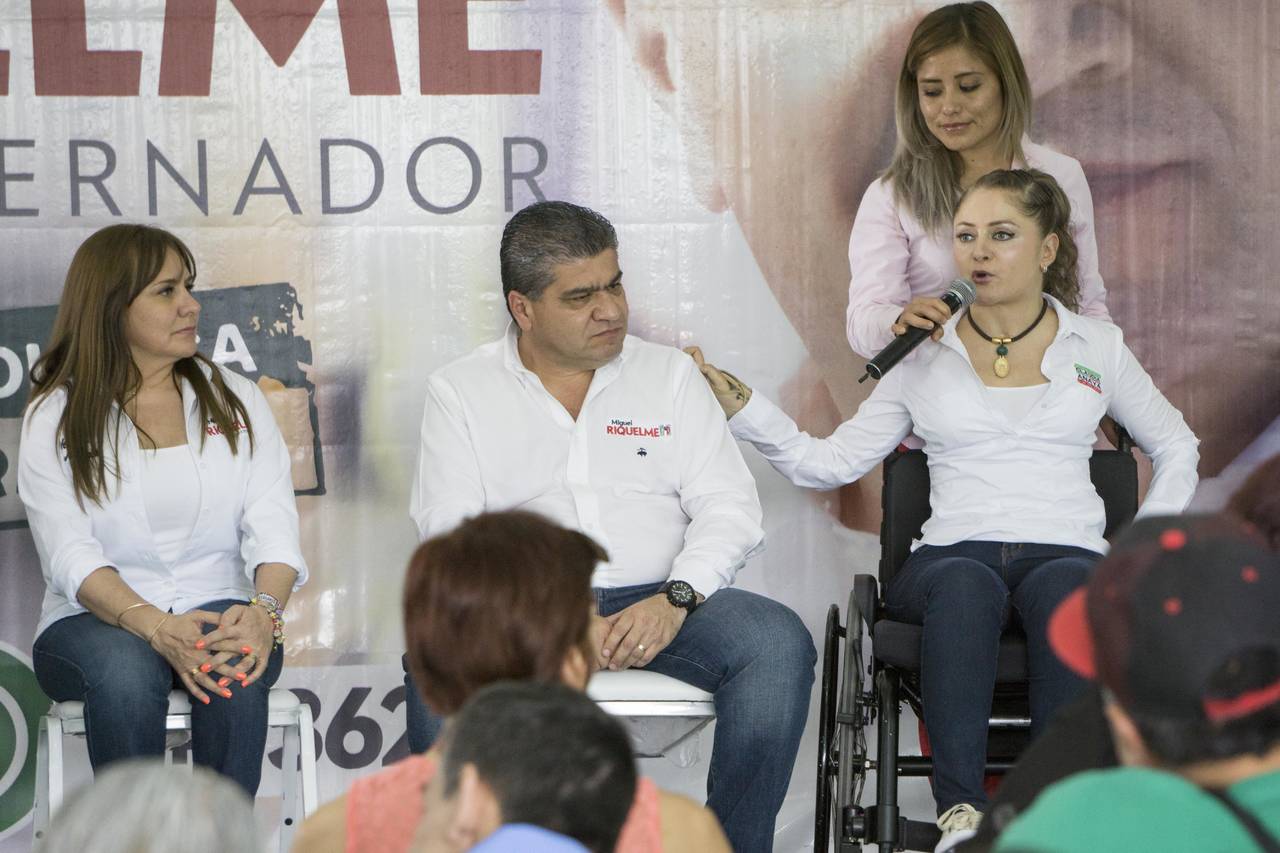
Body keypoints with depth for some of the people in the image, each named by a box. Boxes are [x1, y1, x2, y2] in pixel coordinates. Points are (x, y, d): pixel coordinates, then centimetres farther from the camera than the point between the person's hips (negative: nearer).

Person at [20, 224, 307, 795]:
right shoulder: (55, 417, 3)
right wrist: (159, 628, -29)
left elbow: (274, 529, 0)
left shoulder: (236, 400, 12)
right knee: (124, 672, -35)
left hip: (221, 612, 2)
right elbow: (71, 556, -10)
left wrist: (264, 611, -24)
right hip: (93, 621, -1)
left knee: (235, 668, -33)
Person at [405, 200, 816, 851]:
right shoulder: (460, 392, 10)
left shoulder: (669, 374, 15)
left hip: (656, 605, 2)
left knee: (778, 642, -28)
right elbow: (450, 532, -2)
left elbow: (729, 507, 7)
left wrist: (675, 597, -13)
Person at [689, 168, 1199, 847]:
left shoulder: (1097, 346, 18)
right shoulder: (926, 357, 17)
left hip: (1065, 553, 0)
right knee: (965, 585, -39)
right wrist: (739, 407, 1)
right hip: (953, 555, 0)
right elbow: (830, 462, 14)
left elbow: (1176, 448, 26)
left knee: (1063, 587, -39)